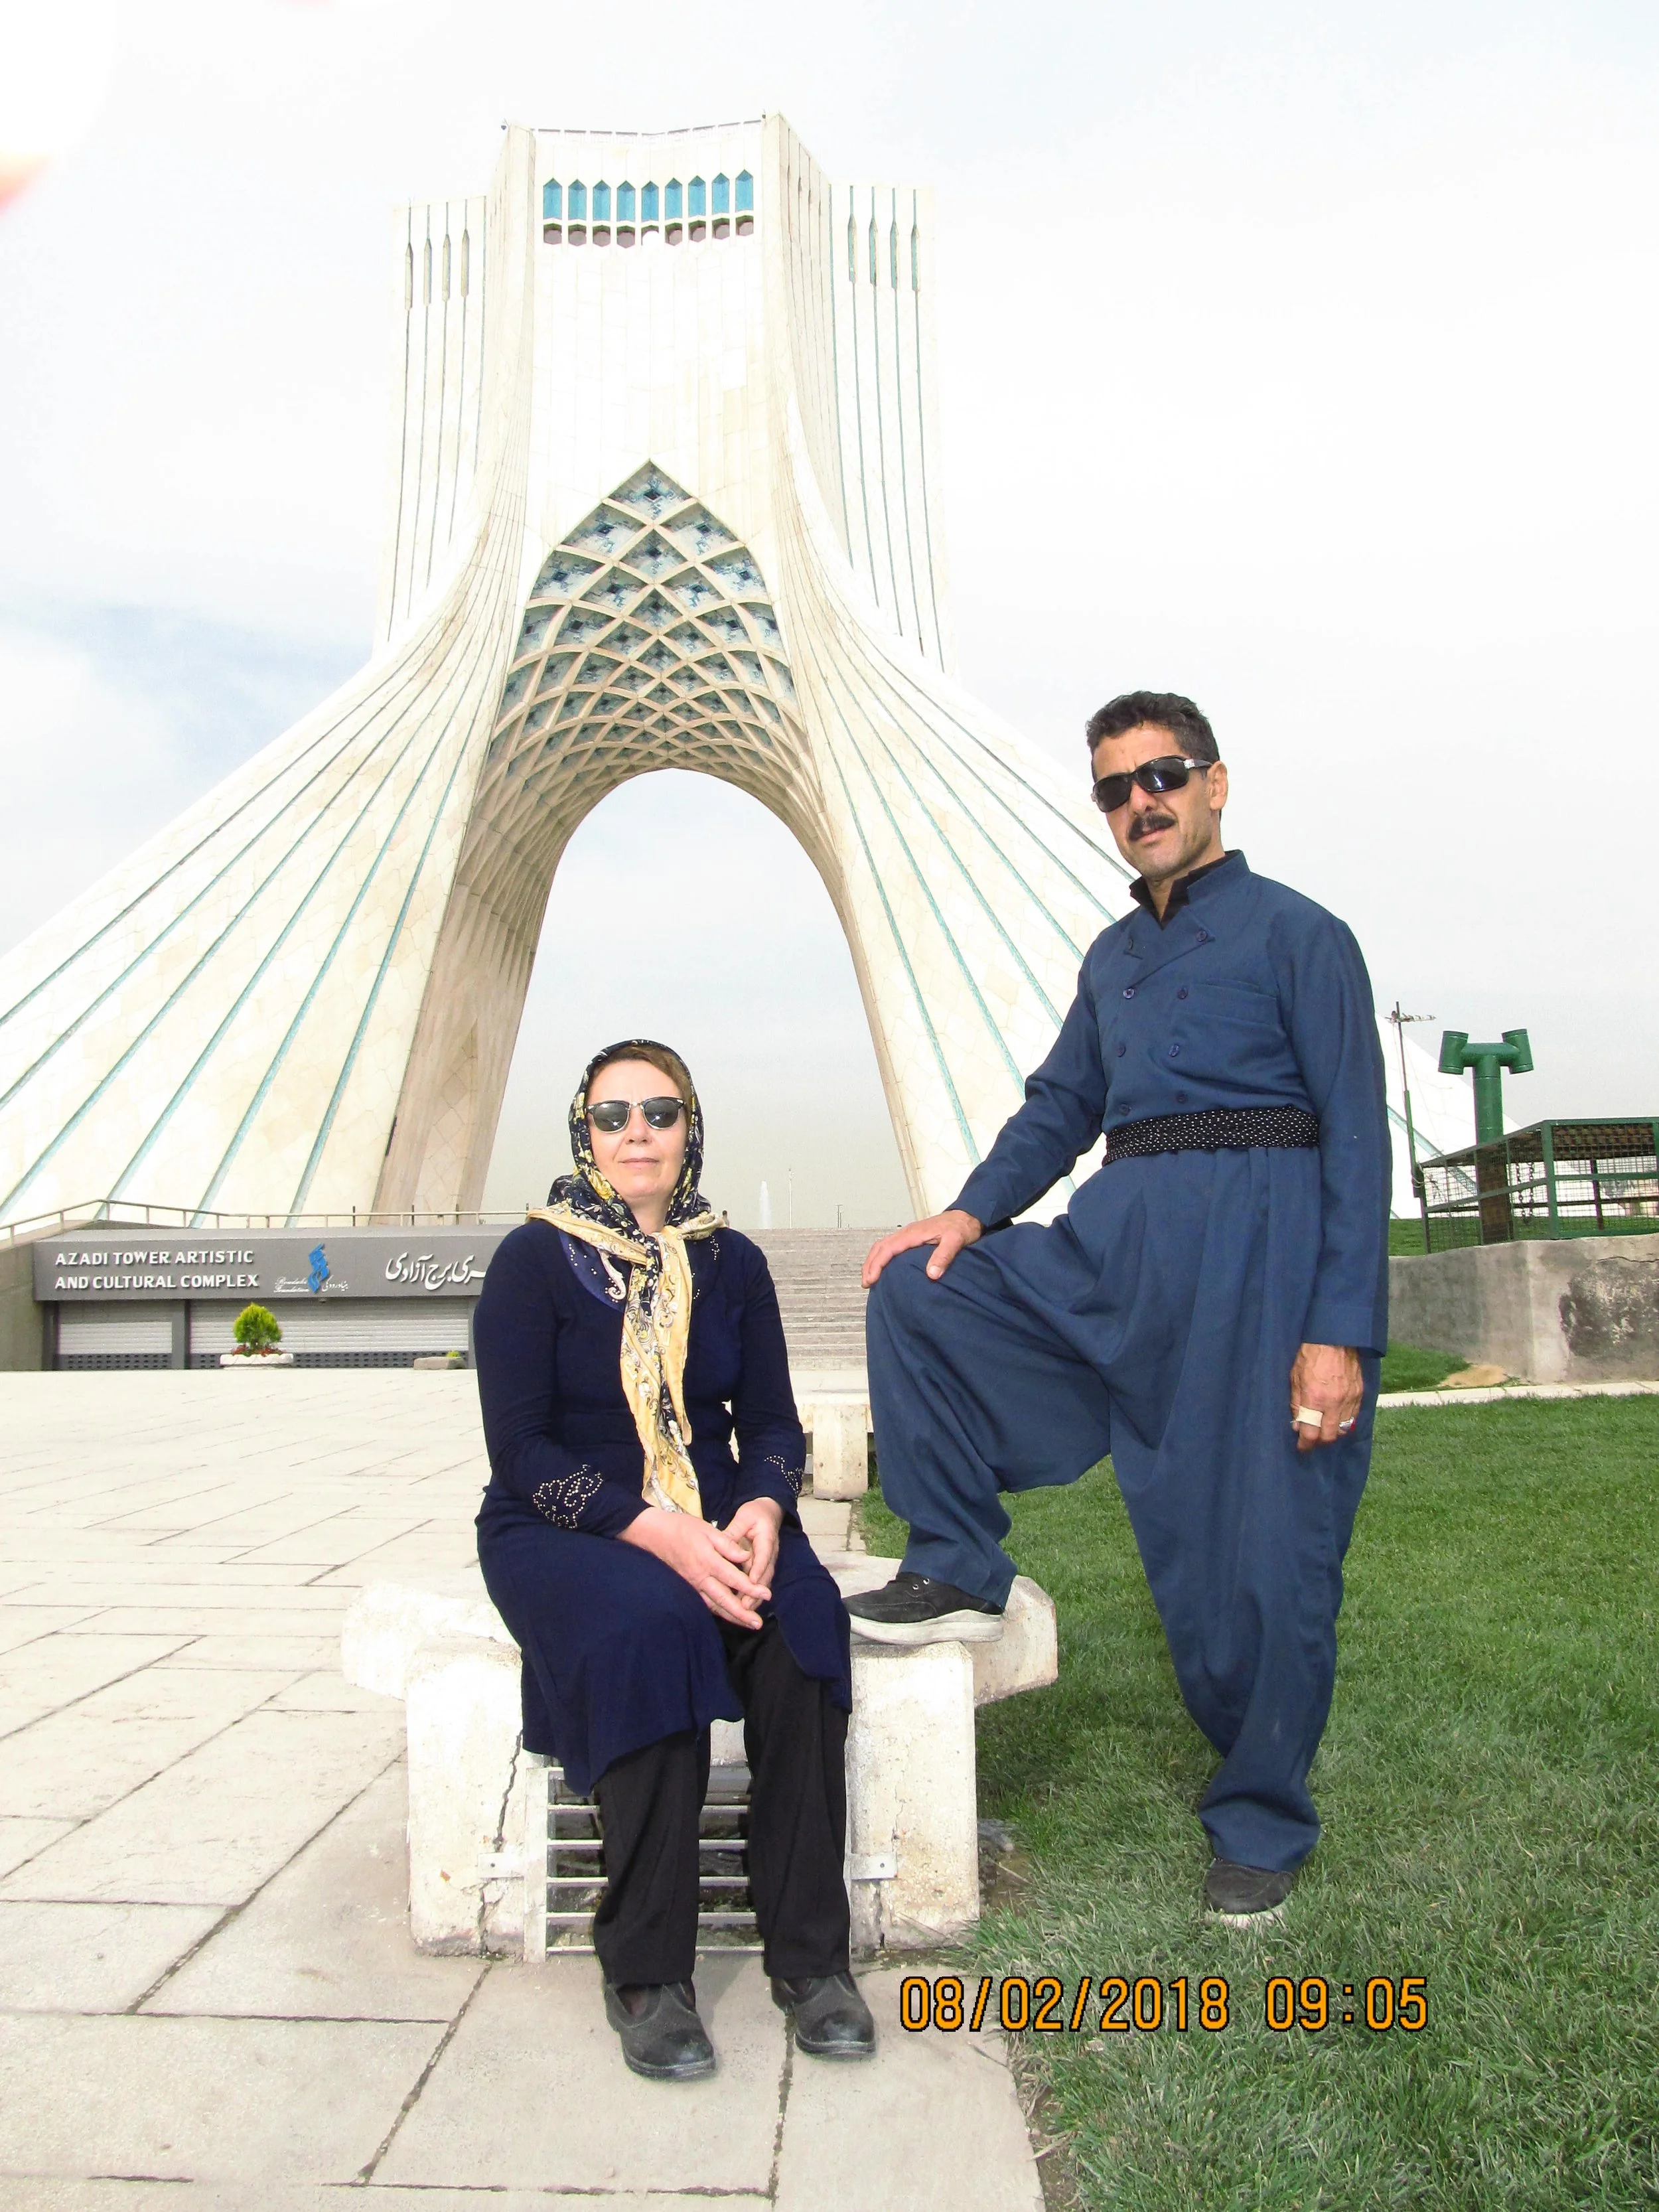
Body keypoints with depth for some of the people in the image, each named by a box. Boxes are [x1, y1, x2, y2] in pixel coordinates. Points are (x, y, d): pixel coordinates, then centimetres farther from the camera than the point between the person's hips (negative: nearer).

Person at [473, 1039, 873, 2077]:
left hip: (716, 1524, 3)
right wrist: (658, 1533, -23)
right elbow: (521, 1452, -10)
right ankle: (647, 1971, -20)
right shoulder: (534, 1261, -4)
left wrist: (762, 1509, -17)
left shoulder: (732, 1263, 8)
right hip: (561, 1528, -3)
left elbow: (772, 1422, 7)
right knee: (648, 1625, -34)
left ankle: (810, 1952, -17)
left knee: (802, 1612, -27)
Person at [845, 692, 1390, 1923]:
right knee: (919, 1288, -4)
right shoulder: (1113, 960, 19)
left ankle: (1261, 1827, 23)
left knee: (1262, 1553, 0)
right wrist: (971, 1213, 2)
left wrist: (1340, 1329, -14)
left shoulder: (1296, 935, 0)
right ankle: (960, 1574, 6)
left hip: (1260, 1243, -6)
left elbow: (1358, 1135, -6)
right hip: (1119, 1242, 6)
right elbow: (1061, 1106, 20)